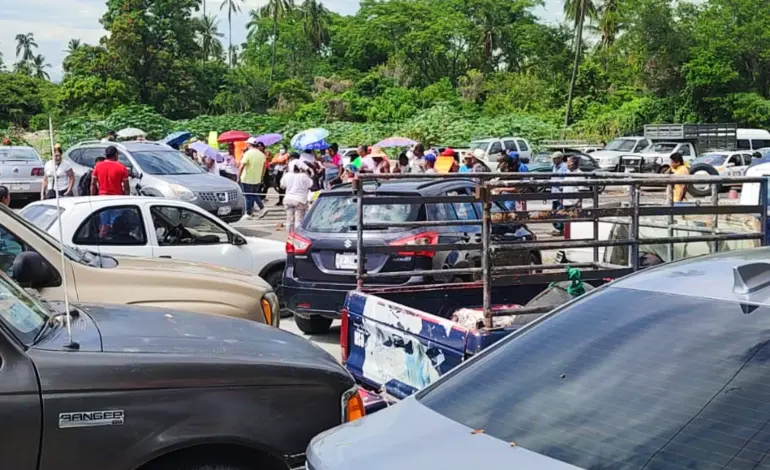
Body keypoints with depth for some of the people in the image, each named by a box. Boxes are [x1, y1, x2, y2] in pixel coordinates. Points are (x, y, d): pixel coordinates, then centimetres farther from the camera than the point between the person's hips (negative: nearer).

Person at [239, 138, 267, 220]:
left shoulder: (248, 153, -14)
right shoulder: (262, 154, 5)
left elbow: (241, 166, -20)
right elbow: (264, 168, 12)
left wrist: (238, 177, -14)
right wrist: (261, 177, 21)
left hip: (247, 179, -6)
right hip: (257, 179, 6)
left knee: (249, 196, 2)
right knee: (255, 195, 20)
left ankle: (248, 214, 9)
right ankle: (262, 209, 8)